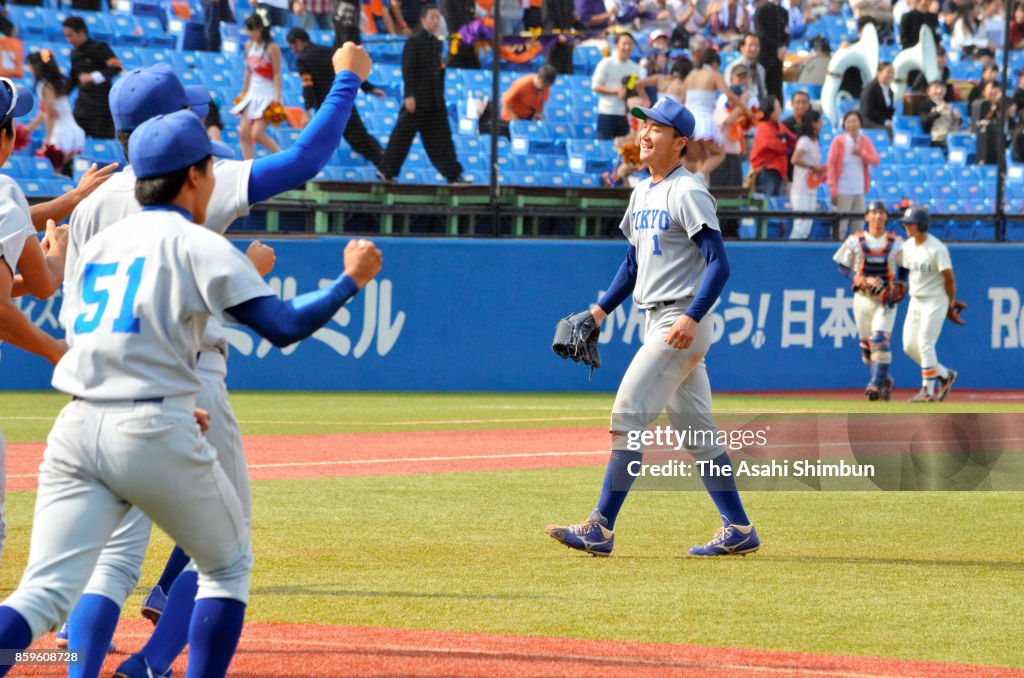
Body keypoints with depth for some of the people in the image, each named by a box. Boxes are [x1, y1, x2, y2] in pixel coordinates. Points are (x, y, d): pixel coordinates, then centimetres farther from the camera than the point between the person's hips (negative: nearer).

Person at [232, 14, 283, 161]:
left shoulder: (272, 48, -12)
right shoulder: (249, 45, 9)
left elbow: (277, 74, -14)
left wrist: (277, 98, -19)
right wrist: (243, 93, 18)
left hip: (267, 95, -7)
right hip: (252, 94, 7)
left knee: (257, 134, -15)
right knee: (243, 133, -1)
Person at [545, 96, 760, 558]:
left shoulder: (688, 192, -12)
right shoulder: (642, 193, 16)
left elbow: (718, 263, -18)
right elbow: (633, 264, 24)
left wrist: (691, 319, -28)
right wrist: (598, 312, 16)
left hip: (682, 323, -10)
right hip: (658, 323, 10)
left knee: (628, 416, -13)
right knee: (695, 429, 11)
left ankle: (601, 529, -13)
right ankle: (739, 530, 15)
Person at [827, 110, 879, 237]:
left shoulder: (865, 141, 8)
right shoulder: (838, 141, -2)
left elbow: (875, 161, 3)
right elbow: (831, 165, -5)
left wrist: (861, 154, -15)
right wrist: (833, 189, -11)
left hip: (859, 191, 4)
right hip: (843, 191, -4)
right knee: (840, 226, -6)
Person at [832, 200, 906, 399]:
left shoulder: (896, 243, 1)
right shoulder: (855, 241, 0)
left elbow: (905, 267, 13)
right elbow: (843, 267, 4)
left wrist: (899, 285, -5)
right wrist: (857, 279, -14)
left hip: (886, 299, -2)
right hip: (862, 298, 2)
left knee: (880, 339, -19)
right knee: (866, 344, 7)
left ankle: (877, 383, -18)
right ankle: (884, 380, 27)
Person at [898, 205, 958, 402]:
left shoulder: (936, 249, -17)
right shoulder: (907, 246, 5)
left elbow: (949, 278, -12)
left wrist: (951, 304, -5)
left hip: (935, 301, -8)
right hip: (915, 301, 8)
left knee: (925, 344, -12)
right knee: (909, 346, 5)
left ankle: (928, 391, -4)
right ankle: (945, 374, 20)